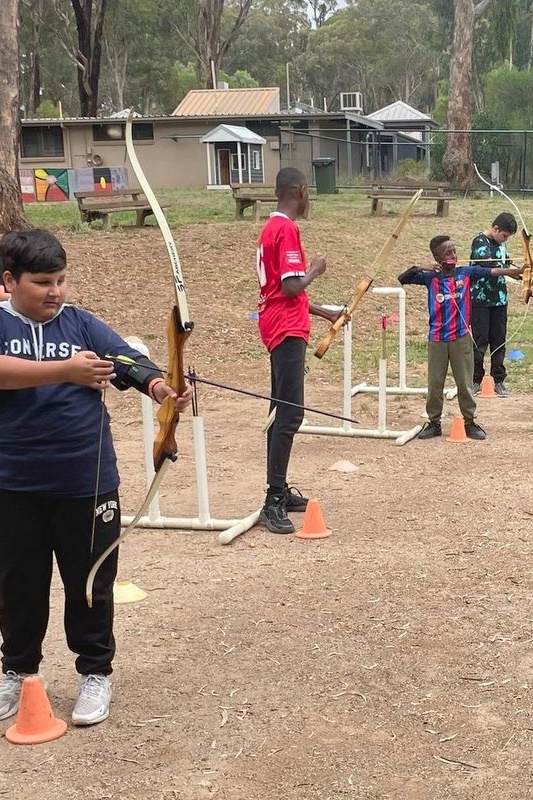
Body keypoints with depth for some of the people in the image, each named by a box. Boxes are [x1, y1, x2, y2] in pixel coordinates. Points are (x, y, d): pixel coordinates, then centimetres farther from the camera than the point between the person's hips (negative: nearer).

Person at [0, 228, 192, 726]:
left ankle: (95, 673, 29)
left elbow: (130, 362, -13)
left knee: (90, 584, 11)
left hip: (87, 483, 1)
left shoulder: (82, 325, 0)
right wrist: (65, 371, -37)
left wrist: (161, 388, -34)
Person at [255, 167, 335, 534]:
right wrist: (315, 268, -3)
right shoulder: (287, 229, -14)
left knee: (282, 411, 14)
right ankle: (273, 501, -15)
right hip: (287, 330, -11)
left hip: (281, 328, 11)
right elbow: (292, 287, -21)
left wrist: (325, 312, 30)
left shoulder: (273, 228, 16)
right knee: (291, 413, -13)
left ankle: (280, 492, 22)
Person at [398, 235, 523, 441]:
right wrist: (421, 269, -15)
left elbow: (494, 271, -12)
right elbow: (401, 279, -3)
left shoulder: (466, 273, -2)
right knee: (434, 384, 8)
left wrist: (520, 270, -23)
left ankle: (470, 422, 18)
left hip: (461, 338, 0)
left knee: (465, 383, 6)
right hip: (437, 339, 0)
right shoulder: (429, 277, -1)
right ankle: (434, 422, 21)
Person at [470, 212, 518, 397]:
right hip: (480, 300, -6)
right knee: (479, 341, -1)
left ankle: (499, 381, 14)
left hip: (499, 300, 6)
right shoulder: (480, 242, -11)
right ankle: (476, 380, 9)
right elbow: (489, 265, -25)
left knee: (499, 340, 8)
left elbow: (506, 265, 11)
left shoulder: (501, 243, 11)